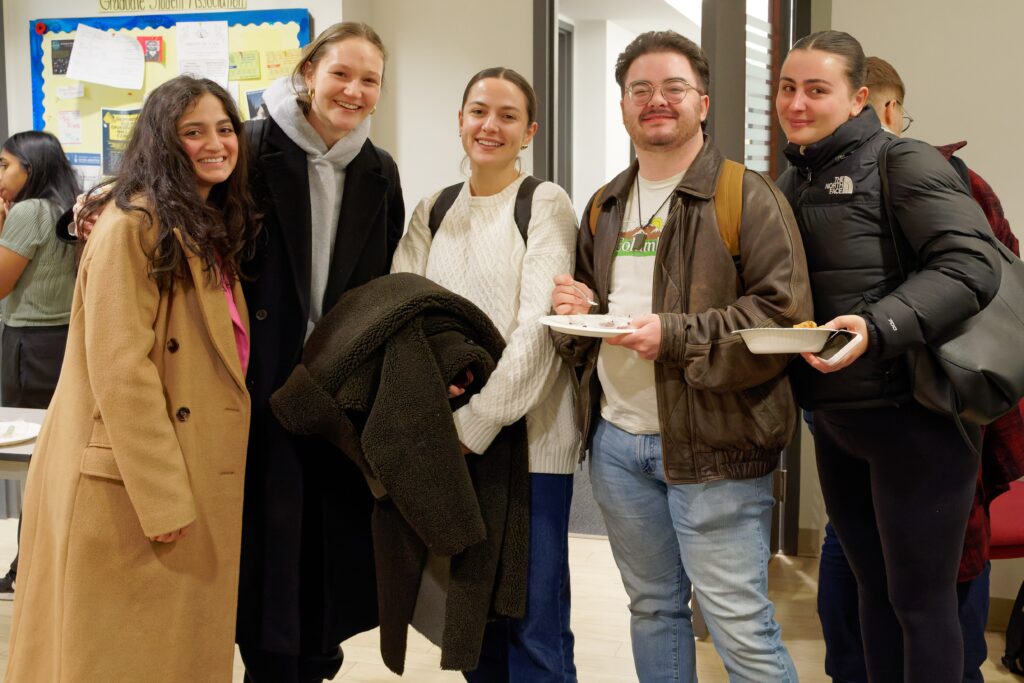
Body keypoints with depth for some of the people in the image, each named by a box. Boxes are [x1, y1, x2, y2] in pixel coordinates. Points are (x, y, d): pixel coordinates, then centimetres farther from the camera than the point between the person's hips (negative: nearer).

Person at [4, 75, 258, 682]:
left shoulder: (210, 228, 13)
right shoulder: (133, 224, -14)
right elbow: (120, 369, -20)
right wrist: (163, 496, -20)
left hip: (198, 471, 8)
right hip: (131, 482, -8)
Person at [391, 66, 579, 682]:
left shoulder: (546, 204, -3)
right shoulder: (433, 211, 13)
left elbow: (538, 326, -12)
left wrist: (476, 424, -16)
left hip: (528, 438, -5)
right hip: (446, 442, 5)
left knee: (534, 624, 0)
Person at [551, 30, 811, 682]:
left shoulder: (747, 196, -5)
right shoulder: (605, 208, 15)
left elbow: (785, 312, -14)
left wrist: (676, 335, -21)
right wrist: (577, 308, 2)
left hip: (711, 445, -6)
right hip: (616, 439, 6)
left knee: (740, 626, -1)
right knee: (653, 609, 17)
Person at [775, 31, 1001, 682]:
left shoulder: (903, 162, -10)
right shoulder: (791, 184, 12)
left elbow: (971, 266, -22)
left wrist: (878, 325, -32)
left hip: (913, 418, -7)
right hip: (834, 421, 7)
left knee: (920, 599, 4)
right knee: (873, 587, 18)